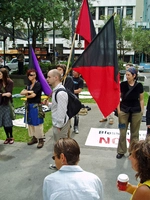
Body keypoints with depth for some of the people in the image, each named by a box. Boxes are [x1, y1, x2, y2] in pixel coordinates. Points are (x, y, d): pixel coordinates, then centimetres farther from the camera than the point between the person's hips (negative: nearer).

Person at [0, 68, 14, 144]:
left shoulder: (10, 82, -8)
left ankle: (11, 137, 16)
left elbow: (8, 93, -12)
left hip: (7, 104, -3)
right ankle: (7, 137, 20)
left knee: (8, 122, 0)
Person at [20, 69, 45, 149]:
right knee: (30, 122, 12)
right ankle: (34, 137, 24)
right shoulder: (29, 85, 13)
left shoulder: (38, 84, -11)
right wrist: (28, 91, -15)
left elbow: (33, 95, -19)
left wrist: (26, 95, 1)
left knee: (37, 123, -4)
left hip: (36, 106, -8)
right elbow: (21, 92, 3)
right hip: (29, 105, 8)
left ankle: (40, 139, 4)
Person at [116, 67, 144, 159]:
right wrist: (118, 110, -5)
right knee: (122, 132, 6)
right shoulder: (122, 84, -6)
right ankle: (121, 151, 21)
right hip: (124, 111, 0)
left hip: (136, 112, 1)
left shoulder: (139, 86, -4)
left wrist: (142, 111, 2)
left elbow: (141, 100, 5)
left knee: (135, 133, 11)